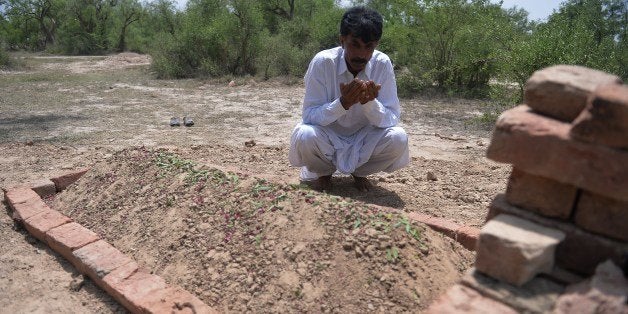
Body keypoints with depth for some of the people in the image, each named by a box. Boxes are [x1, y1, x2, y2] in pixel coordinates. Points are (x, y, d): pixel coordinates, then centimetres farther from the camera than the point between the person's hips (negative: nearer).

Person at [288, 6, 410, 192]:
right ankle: (322, 173, 4)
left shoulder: (383, 64, -16)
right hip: (328, 137, -1)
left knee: (398, 138, -26)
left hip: (363, 139, 2)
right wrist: (343, 103, -39)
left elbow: (392, 119, -16)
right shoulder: (322, 62, -22)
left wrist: (370, 102, -37)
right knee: (305, 135, -33)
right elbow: (309, 115, -22)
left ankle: (359, 173, 7)